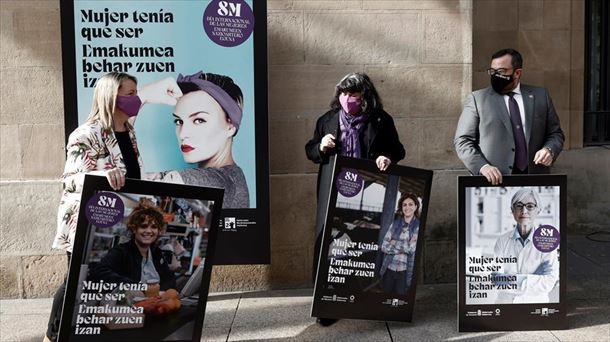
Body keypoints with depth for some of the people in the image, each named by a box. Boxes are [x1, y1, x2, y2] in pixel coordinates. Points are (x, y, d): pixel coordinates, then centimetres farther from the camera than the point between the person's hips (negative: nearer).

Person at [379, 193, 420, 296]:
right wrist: (403, 248, -9)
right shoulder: (395, 223, 6)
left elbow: (412, 248, -12)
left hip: (405, 272, -3)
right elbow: (384, 246, -1)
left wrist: (395, 243, -3)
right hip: (389, 269, 3)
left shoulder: (418, 226, -2)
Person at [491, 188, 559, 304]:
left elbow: (549, 282, -14)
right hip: (505, 300, 1)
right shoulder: (502, 241, -4)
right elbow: (495, 279, -12)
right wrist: (535, 281, -17)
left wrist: (510, 279, -20)